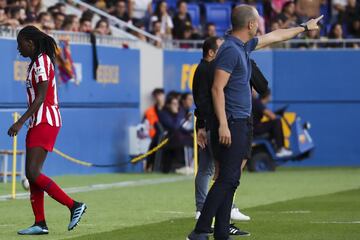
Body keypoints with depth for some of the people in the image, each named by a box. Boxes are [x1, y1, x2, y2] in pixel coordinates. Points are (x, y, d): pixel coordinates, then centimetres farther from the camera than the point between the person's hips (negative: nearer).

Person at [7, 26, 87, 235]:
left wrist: (21, 122, -22)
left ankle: (74, 206, -13)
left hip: (45, 123, -10)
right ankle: (40, 224, 6)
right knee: (32, 174, 6)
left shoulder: (42, 62, -11)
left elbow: (40, 97, -19)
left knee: (33, 173, -17)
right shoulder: (37, 62, 18)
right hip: (39, 123, 10)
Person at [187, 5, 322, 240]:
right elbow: (217, 89, -19)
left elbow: (275, 36, 32)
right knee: (227, 179, -15)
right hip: (231, 124, -10)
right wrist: (223, 125, -23)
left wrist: (304, 27, 43)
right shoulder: (231, 50, -14)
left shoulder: (245, 46, 15)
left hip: (243, 124, 10)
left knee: (230, 181, 7)